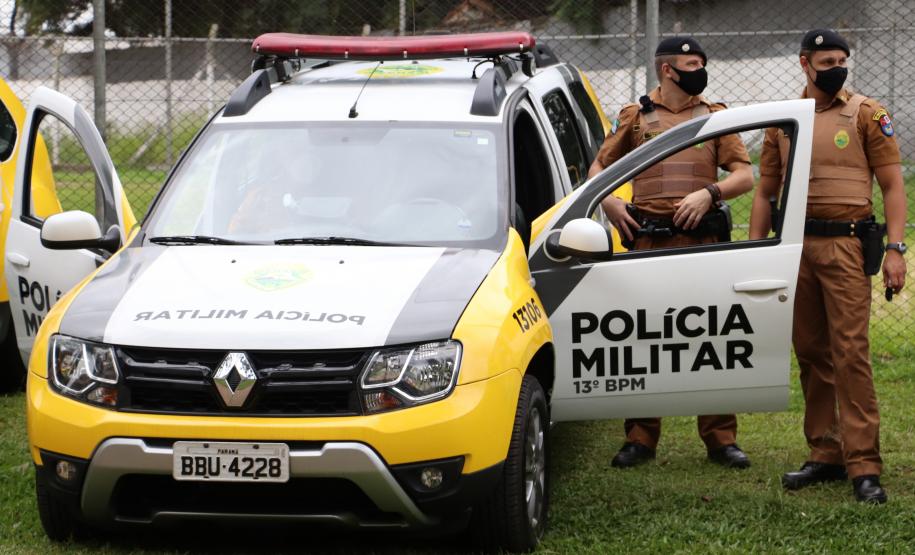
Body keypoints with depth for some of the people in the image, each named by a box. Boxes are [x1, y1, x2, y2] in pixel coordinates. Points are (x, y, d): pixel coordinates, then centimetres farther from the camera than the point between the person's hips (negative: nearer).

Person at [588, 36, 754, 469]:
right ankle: (640, 438, 9)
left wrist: (709, 193, -12)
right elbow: (598, 168, 15)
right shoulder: (635, 117, 11)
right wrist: (608, 202, -4)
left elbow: (744, 176, 6)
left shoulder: (714, 117, 12)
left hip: (702, 239, 0)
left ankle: (720, 438, 6)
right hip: (648, 239, 0)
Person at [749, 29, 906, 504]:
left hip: (845, 245, -4)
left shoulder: (866, 115, 2)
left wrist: (895, 250, -9)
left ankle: (863, 465, -10)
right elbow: (765, 191, 17)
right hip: (795, 246, 4)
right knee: (810, 354, 8)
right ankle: (825, 455, 17)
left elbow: (892, 185, 0)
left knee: (851, 354, -10)